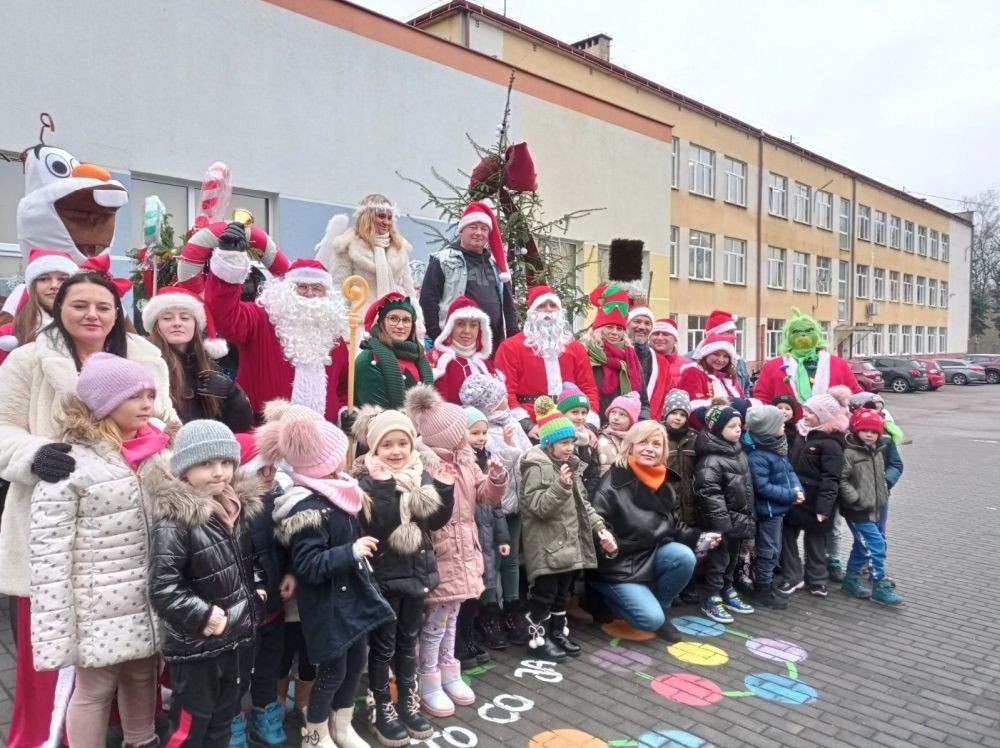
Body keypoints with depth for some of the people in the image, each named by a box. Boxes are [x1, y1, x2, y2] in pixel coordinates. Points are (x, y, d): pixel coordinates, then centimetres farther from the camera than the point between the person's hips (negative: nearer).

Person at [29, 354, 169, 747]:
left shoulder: (156, 451, 3)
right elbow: (49, 555, -15)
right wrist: (54, 634, -15)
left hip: (152, 599, 6)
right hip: (101, 606, -6)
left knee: (143, 676, 22)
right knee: (94, 689, 11)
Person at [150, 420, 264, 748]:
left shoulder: (238, 509, 3)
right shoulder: (175, 521, -21)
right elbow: (162, 588, -25)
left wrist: (254, 592, 6)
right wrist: (203, 616, -24)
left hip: (232, 638, 7)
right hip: (194, 646, -7)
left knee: (223, 718, 22)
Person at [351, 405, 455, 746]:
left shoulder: (422, 476, 2)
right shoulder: (368, 481, -14)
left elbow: (436, 521, 2)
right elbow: (375, 527, -27)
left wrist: (445, 489, -11)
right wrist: (386, 487, -35)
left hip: (417, 570, 5)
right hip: (384, 574, -5)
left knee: (409, 641, 19)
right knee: (383, 645, 10)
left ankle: (408, 701, 35)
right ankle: (382, 708, 27)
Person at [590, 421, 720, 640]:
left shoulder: (663, 484, 5)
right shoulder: (614, 481, -17)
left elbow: (672, 525, 15)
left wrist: (699, 537, 0)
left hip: (653, 554, 6)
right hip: (619, 565, -6)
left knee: (684, 557, -24)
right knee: (652, 619, -20)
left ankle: (659, 608, 2)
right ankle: (609, 595, 12)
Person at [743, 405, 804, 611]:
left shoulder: (777, 447, 5)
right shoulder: (757, 455, -24)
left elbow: (789, 470, 12)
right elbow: (763, 487, -25)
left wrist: (797, 487, -7)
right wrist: (791, 495, -20)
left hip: (778, 508, 9)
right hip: (768, 509, -9)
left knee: (774, 549, 19)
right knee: (768, 550, 2)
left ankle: (768, 585, 33)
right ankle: (763, 591, 14)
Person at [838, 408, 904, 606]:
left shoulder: (877, 452, 11)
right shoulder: (849, 453, -15)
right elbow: (841, 480, -19)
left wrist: (883, 497, 15)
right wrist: (856, 499, -21)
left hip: (873, 509, 8)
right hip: (857, 511, -8)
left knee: (862, 546, 16)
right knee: (876, 546, -8)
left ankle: (851, 580, 29)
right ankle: (880, 587, 2)